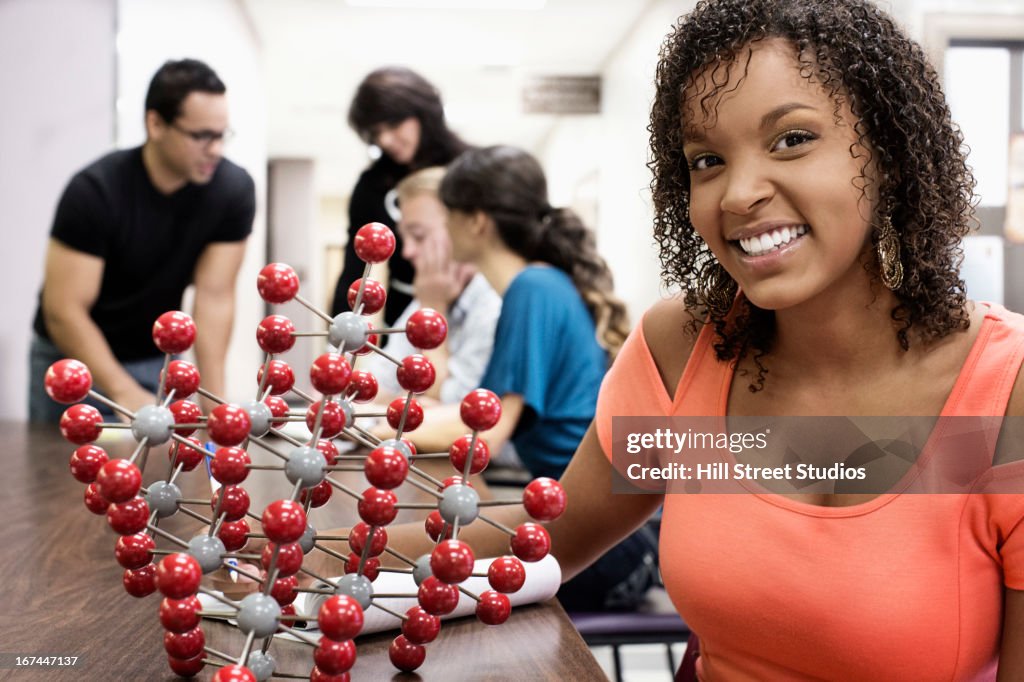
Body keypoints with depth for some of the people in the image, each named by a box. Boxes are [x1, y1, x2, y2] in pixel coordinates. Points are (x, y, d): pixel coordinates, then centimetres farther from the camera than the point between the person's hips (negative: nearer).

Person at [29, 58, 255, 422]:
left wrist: (216, 399, -25)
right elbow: (63, 311, -25)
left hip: (155, 360, 2)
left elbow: (215, 296, -16)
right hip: (73, 358, -2)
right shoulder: (94, 191, -24)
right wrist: (126, 393, -34)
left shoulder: (234, 190, -16)